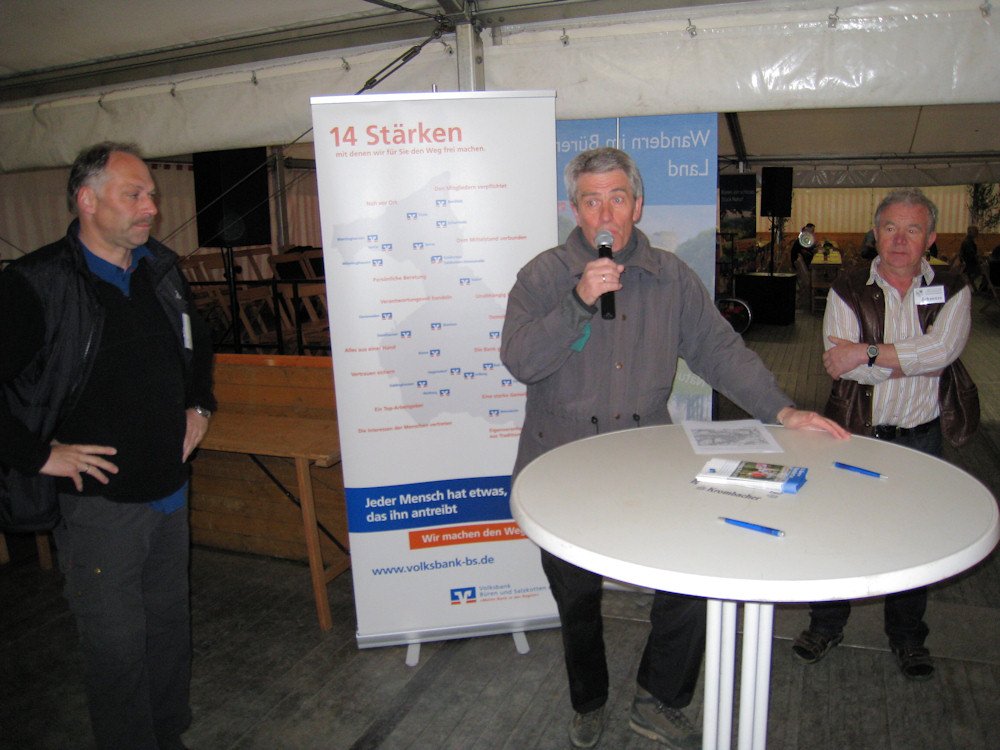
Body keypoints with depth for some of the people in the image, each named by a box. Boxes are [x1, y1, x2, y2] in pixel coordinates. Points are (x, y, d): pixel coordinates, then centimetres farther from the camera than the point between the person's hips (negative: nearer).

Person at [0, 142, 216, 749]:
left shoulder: (161, 270, 6)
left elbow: (197, 344, 23)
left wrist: (199, 405, 13)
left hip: (170, 488, 7)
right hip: (98, 498, -6)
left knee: (170, 622, 20)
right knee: (116, 643, 7)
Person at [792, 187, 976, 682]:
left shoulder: (952, 290, 1)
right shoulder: (848, 291, -2)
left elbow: (943, 349, -19)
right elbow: (841, 363, -16)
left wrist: (867, 353, -20)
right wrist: (913, 359, -18)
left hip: (919, 437, 1)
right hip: (854, 434, -1)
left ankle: (907, 636, 34)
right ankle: (826, 624, 31)